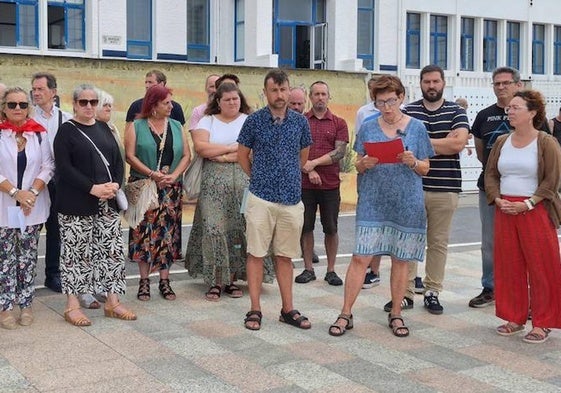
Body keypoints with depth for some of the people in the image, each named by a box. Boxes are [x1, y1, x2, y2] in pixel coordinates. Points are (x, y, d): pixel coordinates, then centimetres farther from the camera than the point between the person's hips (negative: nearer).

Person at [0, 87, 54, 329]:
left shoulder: (39, 134, 3)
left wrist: (33, 192, -13)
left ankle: (26, 304, 15)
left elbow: (48, 166, 0)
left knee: (28, 257, 7)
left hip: (33, 206, 2)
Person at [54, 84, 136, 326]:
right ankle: (72, 306, 9)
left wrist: (115, 184, -7)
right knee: (75, 253, 0)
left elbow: (118, 160, 12)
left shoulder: (104, 128, 14)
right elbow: (64, 167, -12)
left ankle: (112, 302, 14)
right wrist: (93, 188, -19)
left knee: (113, 251, 5)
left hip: (108, 203, 5)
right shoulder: (66, 131, -2)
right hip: (76, 204, -5)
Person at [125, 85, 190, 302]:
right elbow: (130, 156, -6)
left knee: (167, 233, 2)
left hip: (170, 189, 3)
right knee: (144, 233, -2)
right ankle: (144, 280, 7)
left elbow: (186, 155, 7)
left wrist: (174, 175, -9)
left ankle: (165, 280, 9)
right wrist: (152, 174, -15)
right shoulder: (137, 127, 1)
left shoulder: (176, 127, 11)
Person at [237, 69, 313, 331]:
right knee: (256, 254, 1)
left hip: (292, 198, 2)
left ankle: (288, 310, 18)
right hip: (261, 198, -2)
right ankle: (255, 311, 9)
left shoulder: (300, 122, 5)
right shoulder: (254, 120, -1)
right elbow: (242, 155, 9)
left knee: (285, 256, 10)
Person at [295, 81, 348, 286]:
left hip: (330, 184, 0)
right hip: (305, 183, 0)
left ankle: (331, 270, 15)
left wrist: (314, 162, -13)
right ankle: (308, 269, 17)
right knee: (305, 227, 6)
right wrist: (309, 171, -12)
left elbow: (340, 152, -6)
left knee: (331, 228, 5)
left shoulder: (339, 123, 5)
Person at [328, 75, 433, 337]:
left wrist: (413, 162, -15)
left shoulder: (416, 128, 4)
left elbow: (425, 169, 7)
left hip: (406, 205, 0)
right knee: (360, 258, -3)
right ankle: (346, 314, 6)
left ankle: (395, 314, 22)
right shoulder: (368, 128, 6)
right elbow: (358, 166, 9)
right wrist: (364, 164, -13)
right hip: (372, 203, 0)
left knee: (401, 259, 7)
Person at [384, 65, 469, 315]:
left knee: (438, 243, 7)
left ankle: (432, 292, 17)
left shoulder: (456, 112, 7)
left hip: (445, 189, 0)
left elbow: (459, 143, -9)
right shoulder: (408, 111, 8)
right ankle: (406, 293, 8)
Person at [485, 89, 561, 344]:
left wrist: (527, 204, -17)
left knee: (540, 267, -1)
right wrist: (498, 199, -6)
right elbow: (490, 174, 11)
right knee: (508, 266, 8)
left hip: (535, 211, -5)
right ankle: (515, 318, 21)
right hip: (505, 211, 5)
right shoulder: (502, 142, 10)